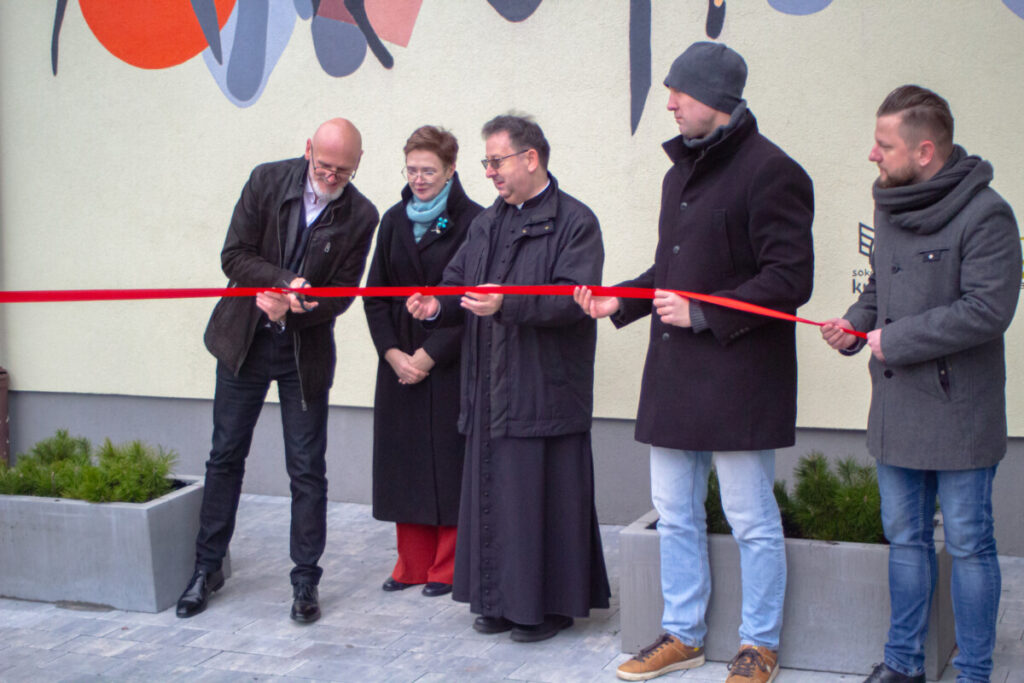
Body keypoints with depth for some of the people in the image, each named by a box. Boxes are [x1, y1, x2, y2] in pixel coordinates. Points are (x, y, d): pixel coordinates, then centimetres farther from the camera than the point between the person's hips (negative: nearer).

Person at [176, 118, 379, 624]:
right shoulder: (267, 181, -8)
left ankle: (305, 580, 13)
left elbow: (340, 295, -7)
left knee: (307, 469, 2)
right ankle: (207, 567, 24)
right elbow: (234, 256, -10)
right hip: (244, 340, 1)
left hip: (306, 351, -1)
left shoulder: (360, 216, -9)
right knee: (226, 456, 10)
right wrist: (286, 282, -24)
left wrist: (288, 307, -23)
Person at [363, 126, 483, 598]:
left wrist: (429, 355, -12)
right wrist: (392, 353, -3)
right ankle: (413, 564, 19)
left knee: (448, 460, -1)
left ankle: (448, 568, 10)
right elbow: (375, 293, 10)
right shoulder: (395, 220, 10)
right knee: (404, 459, 8)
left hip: (451, 361, -5)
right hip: (399, 360, 5)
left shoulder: (471, 221, -7)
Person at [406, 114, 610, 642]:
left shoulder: (574, 222, -6)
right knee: (491, 492, 10)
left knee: (541, 495, -2)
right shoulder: (487, 223, 18)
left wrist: (507, 304, -28)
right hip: (490, 390, 7)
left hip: (545, 393, -7)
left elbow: (574, 298, -18)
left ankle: (549, 604, 11)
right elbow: (459, 279, 20)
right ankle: (498, 598, 22)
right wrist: (438, 305, -3)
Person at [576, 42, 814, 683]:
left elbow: (789, 279, -16)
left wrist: (704, 313, -17)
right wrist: (621, 301, 12)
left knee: (753, 520, 3)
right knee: (675, 515, 14)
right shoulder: (681, 172, 17)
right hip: (674, 373, 9)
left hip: (740, 377, -8)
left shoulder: (770, 170, -11)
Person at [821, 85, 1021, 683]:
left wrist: (895, 339, -17)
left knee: (968, 543, 3)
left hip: (959, 414, -7)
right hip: (896, 409, 8)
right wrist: (855, 323, 4)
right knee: (905, 537, 15)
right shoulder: (890, 207, 11)